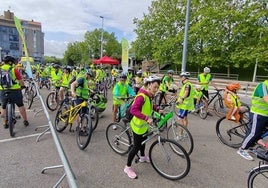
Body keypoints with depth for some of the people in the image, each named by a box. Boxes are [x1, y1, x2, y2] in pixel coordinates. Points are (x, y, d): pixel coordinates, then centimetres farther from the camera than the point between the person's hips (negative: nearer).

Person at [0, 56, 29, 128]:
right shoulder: (14, 69, -7)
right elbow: (20, 80, -6)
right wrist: (23, 86, 12)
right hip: (15, 90, -3)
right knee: (20, 105, 12)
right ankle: (25, 121, 19)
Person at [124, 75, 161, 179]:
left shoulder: (149, 96, 0)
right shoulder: (141, 96, -29)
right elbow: (133, 110, -39)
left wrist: (158, 109, 8)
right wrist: (147, 118, -44)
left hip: (144, 125, 9)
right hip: (138, 126, -9)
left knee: (143, 141, 28)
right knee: (136, 147, 2)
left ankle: (142, 157, 54)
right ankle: (128, 167, 21)